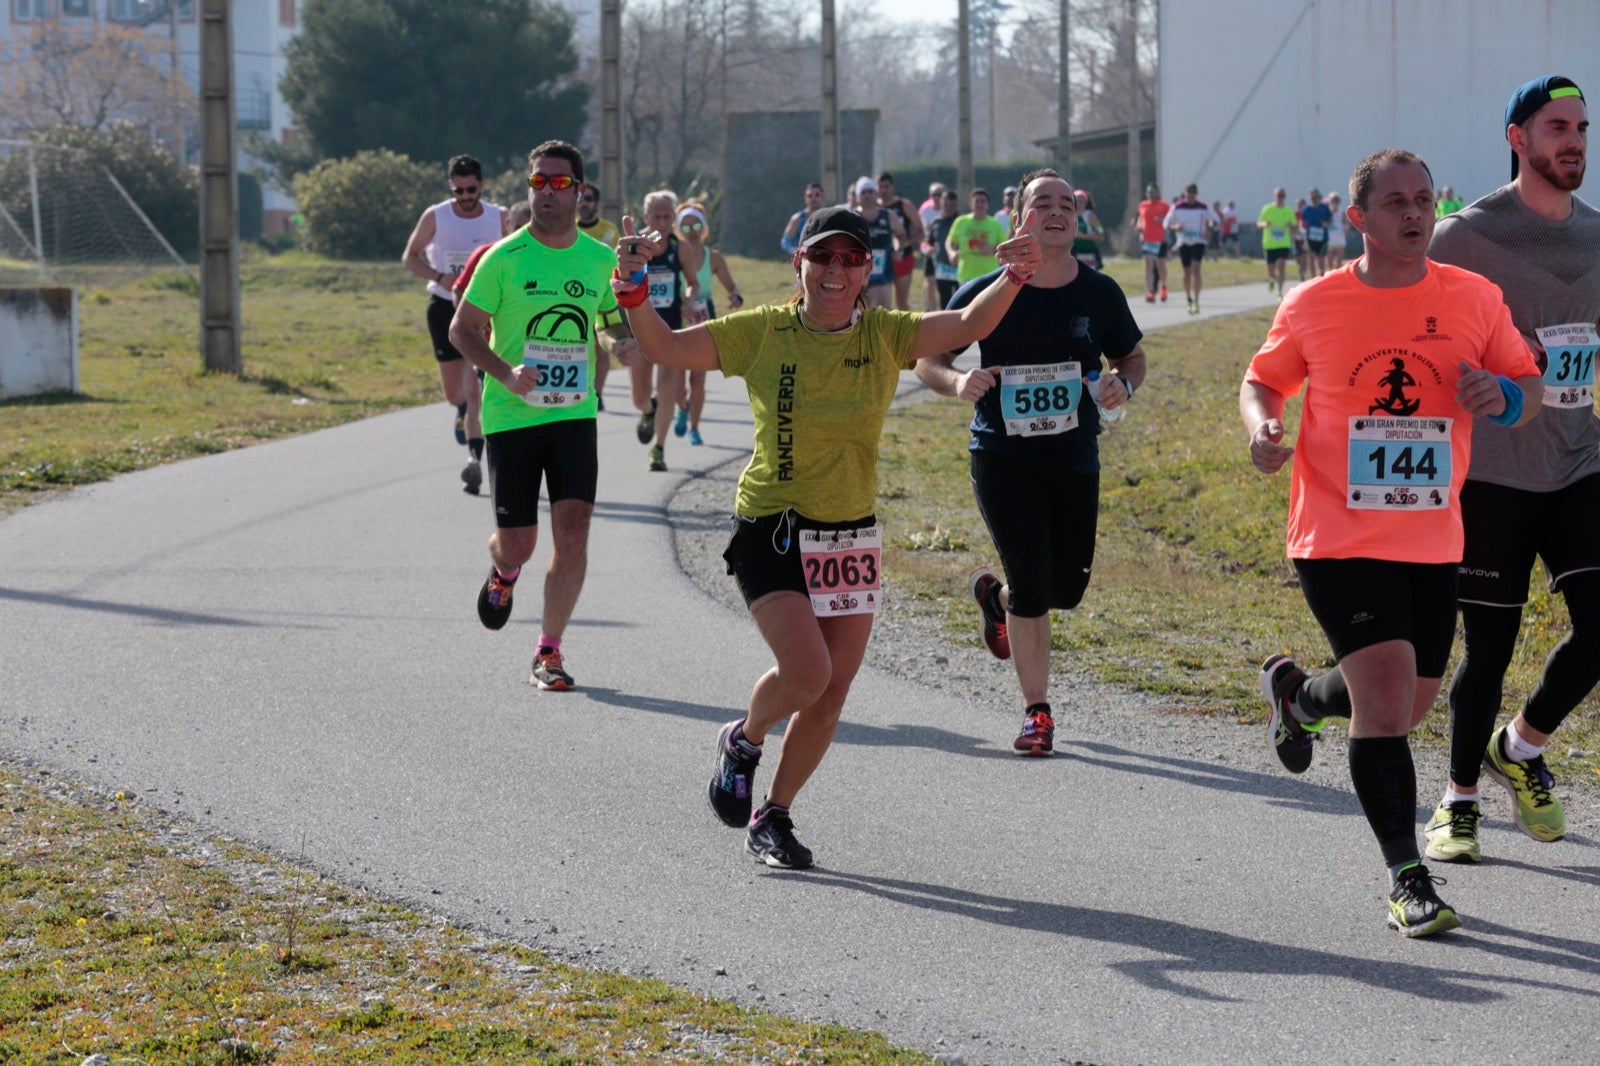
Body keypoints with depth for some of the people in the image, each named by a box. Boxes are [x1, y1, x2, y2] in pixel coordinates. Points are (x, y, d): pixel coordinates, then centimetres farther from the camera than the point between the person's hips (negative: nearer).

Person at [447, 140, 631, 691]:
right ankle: (504, 572, 41)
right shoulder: (504, 258, -7)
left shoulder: (600, 259, 4)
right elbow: (462, 328, -3)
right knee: (517, 543, 1)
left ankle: (549, 651, 4)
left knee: (572, 533, -11)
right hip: (511, 417, -2)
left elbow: (617, 321, 19)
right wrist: (505, 373, -19)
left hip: (575, 414, 2)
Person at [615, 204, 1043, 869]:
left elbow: (968, 325, -13)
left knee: (831, 693, 5)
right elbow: (665, 349, -5)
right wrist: (633, 291, -21)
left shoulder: (886, 336, -1)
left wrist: (1015, 278, -30)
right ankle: (743, 740, 12)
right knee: (806, 670, -20)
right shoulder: (763, 333, -6)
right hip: (771, 532, -4)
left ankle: (773, 817, 24)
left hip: (852, 538, 4)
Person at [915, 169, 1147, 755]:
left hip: (1075, 459, 3)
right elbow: (927, 359, 1)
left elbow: (1132, 356, 13)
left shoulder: (1100, 294, -1)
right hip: (1002, 457, -3)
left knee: (1066, 589, 10)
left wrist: (1123, 384, -10)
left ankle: (992, 594, 45)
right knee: (1031, 587, -9)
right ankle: (1037, 712, 8)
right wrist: (957, 382, -21)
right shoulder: (985, 294, -7)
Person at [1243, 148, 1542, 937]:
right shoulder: (1313, 306, -3)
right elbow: (1264, 379, 12)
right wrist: (1261, 427, -11)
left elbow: (1529, 383, 9)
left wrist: (1504, 396, -15)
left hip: (1432, 540, 4)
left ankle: (1296, 694, 47)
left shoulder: (1474, 299, 0)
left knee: (1404, 707, 14)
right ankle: (1406, 879, -6)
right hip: (1338, 538, -4)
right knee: (1388, 692, -16)